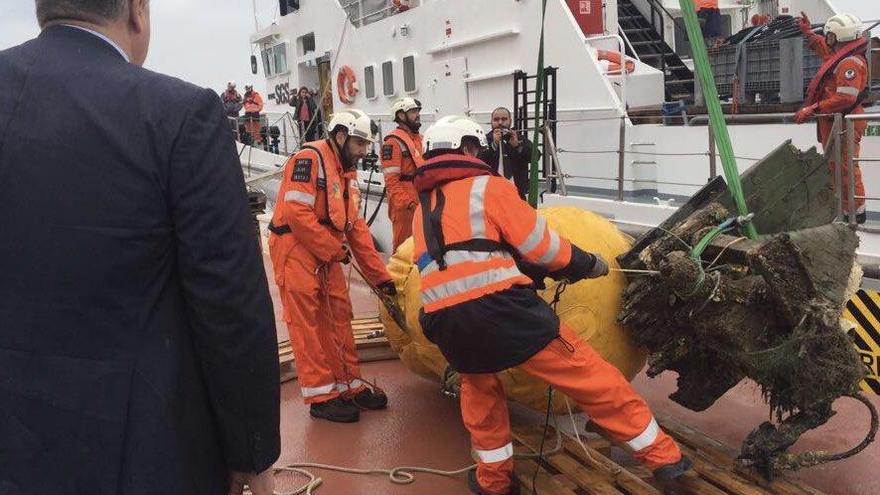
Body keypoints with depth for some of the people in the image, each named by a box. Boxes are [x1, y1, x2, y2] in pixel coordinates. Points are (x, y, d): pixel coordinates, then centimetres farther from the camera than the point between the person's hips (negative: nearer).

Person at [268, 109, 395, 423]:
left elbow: (356, 227, 14)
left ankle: (351, 386, 24)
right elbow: (297, 213, -23)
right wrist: (335, 250, -15)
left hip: (327, 257, 9)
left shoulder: (347, 173, 15)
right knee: (308, 326, -2)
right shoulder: (310, 159, -13)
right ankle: (321, 397, 8)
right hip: (296, 252, -9)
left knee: (340, 319, 12)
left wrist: (380, 276, 10)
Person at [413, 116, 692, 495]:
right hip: (500, 310, -5)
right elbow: (541, 246, 3)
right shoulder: (487, 187, 5)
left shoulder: (422, 209, 24)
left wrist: (540, 271, 28)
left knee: (478, 386, 32)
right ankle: (662, 456, 16)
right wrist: (586, 264, 20)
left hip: (444, 321, 6)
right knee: (590, 376, 6)